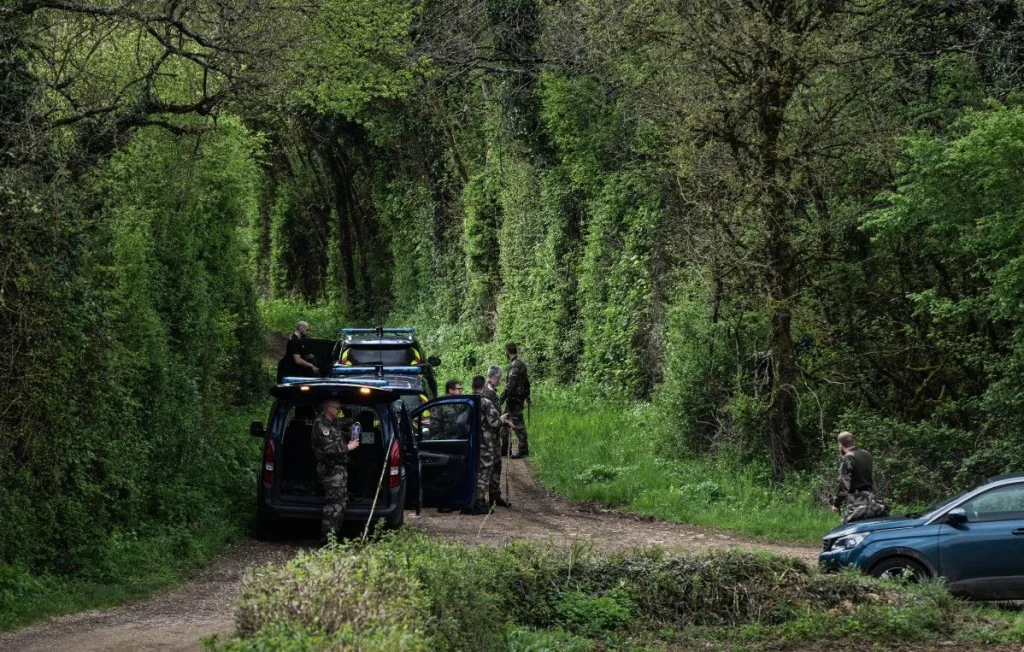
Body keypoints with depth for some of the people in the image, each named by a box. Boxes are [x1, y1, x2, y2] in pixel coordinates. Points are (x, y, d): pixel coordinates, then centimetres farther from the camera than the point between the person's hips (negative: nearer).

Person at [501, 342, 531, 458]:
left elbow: (510, 384, -22)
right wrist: (527, 397, 28)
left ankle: (523, 450, -7)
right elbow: (526, 381, 21)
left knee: (518, 424, -7)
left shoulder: (515, 365, -17)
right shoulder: (522, 363, 14)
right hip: (520, 397, 10)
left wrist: (502, 398, -21)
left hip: (514, 398, -10)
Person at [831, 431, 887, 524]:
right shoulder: (867, 455, 11)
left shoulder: (848, 459, -14)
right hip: (869, 498, 8)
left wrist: (836, 504, -11)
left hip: (855, 503, -8)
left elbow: (844, 485, -18)